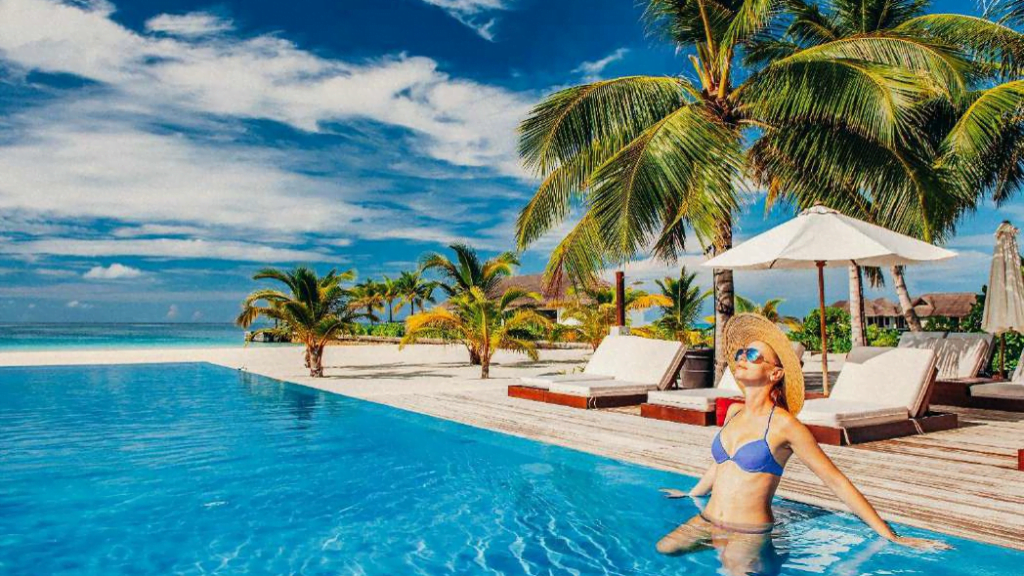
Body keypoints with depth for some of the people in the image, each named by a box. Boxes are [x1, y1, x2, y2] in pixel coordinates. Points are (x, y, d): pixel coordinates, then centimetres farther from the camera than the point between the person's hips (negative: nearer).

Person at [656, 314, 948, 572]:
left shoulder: (785, 425, -11)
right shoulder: (734, 411, 8)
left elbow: (837, 482, -5)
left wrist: (892, 538, -4)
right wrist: (692, 494, 41)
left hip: (749, 534, -5)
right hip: (705, 521, 5)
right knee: (661, 550, -18)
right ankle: (718, 547, 5)